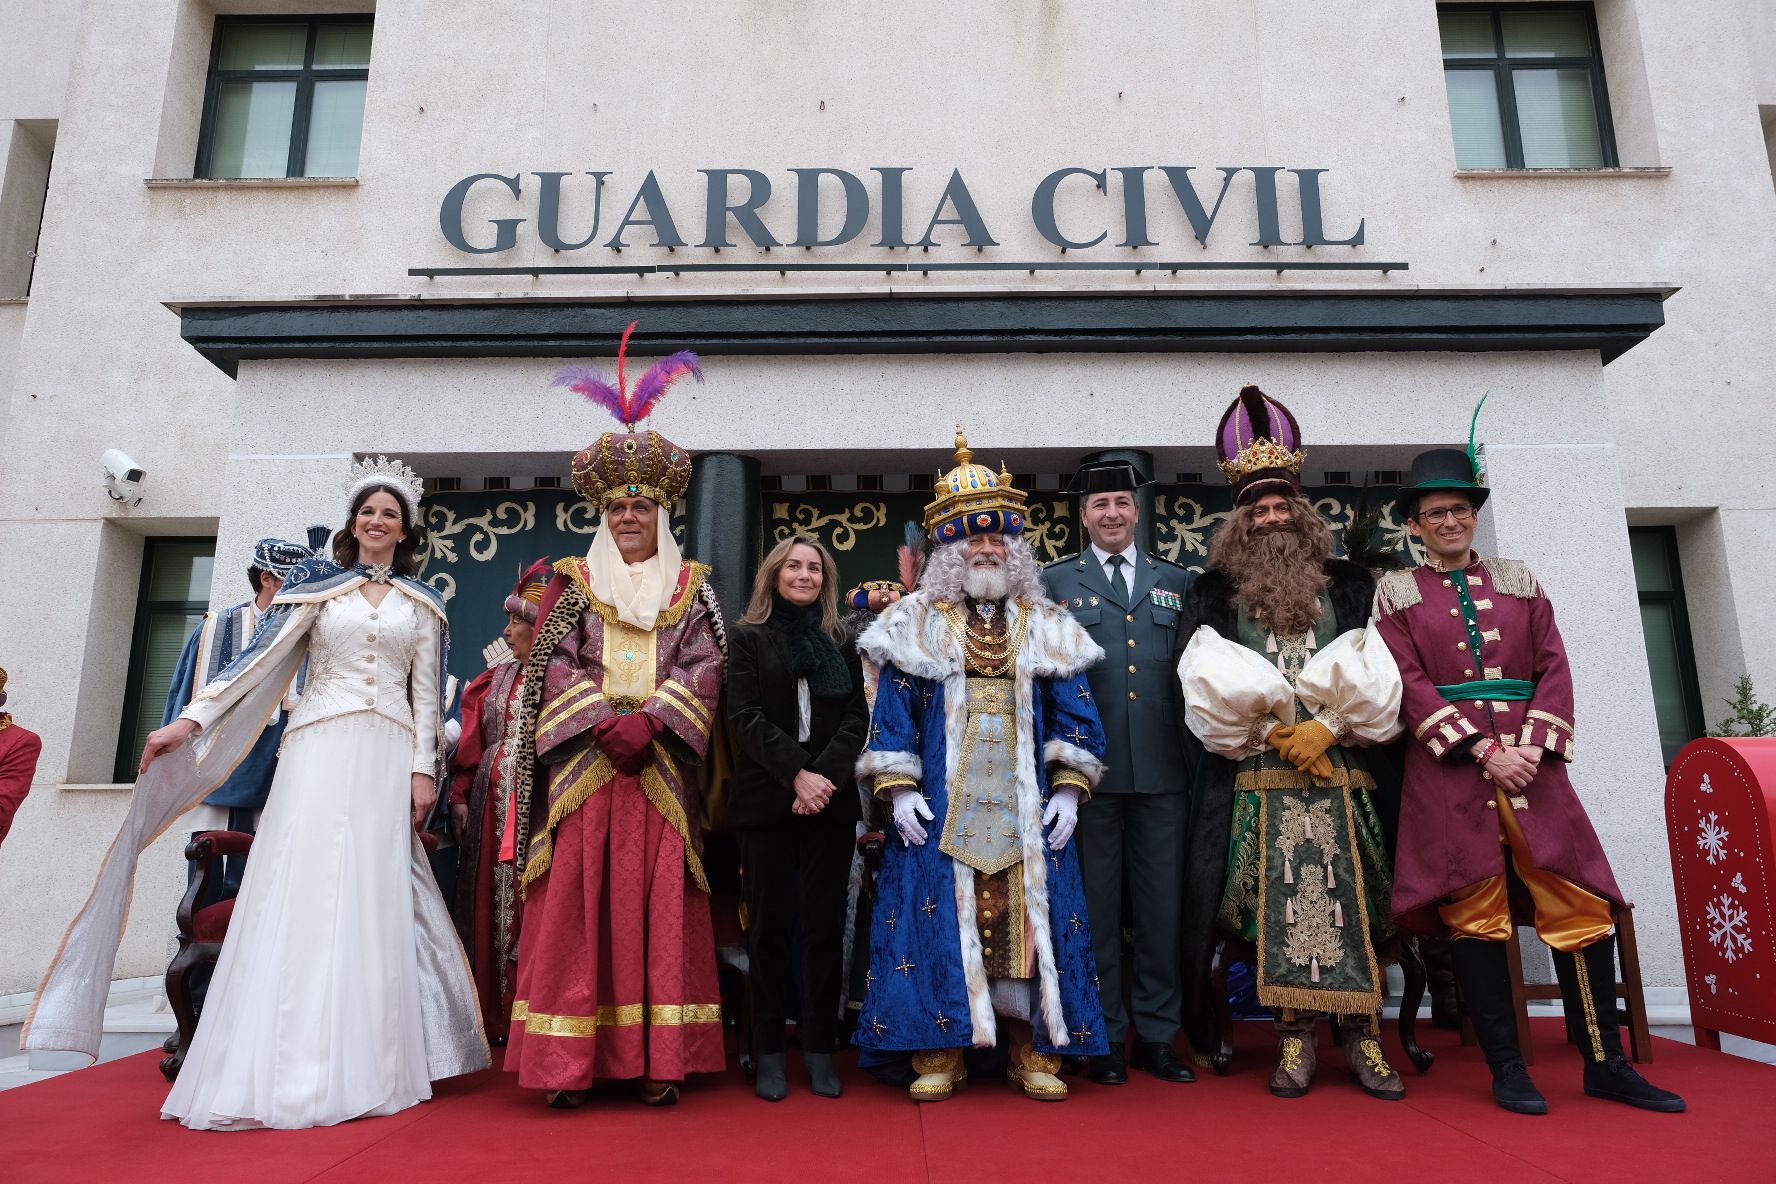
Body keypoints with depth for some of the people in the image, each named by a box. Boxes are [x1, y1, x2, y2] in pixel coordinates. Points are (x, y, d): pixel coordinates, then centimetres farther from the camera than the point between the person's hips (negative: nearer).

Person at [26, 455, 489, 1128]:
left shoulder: (422, 603, 14)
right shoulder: (315, 583, 11)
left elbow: (427, 692, 9)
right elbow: (259, 659, 5)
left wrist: (423, 768, 1)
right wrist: (192, 720, -5)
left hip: (388, 756, 1)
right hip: (319, 746, -1)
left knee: (376, 898, -1)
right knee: (301, 888, -7)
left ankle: (361, 1064, 7)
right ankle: (286, 1068, -2)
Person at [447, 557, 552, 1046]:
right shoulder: (495, 679, 15)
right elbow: (471, 745, 15)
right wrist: (461, 796, 7)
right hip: (493, 807, 6)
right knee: (490, 903, 8)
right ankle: (495, 1018, 19)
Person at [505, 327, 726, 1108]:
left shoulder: (691, 589, 13)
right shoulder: (574, 584, 14)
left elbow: (702, 669, 1)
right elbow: (555, 665, 2)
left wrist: (648, 723, -14)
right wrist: (606, 723, -13)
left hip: (660, 767, 0)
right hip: (583, 762, 0)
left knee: (656, 904, -2)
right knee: (575, 903, -4)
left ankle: (656, 1060, 4)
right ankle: (570, 1063, 2)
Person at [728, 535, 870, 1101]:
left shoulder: (841, 644, 13)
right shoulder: (749, 638, 5)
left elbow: (857, 716, 4)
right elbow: (746, 717, -5)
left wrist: (825, 774, -12)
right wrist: (797, 774, -16)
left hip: (830, 801, 2)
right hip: (766, 800, -2)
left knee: (824, 925, 4)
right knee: (769, 926, 3)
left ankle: (820, 1048, 15)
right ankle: (768, 1051, 15)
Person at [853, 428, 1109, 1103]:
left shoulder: (1046, 628, 9)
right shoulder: (916, 626, 5)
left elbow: (1074, 714, 7)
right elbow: (893, 713, 2)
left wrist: (1068, 790, -2)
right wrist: (898, 788, -7)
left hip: (1026, 808, 1)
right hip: (942, 807, -1)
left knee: (1031, 918, 3)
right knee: (939, 916, 0)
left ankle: (1034, 1052, 17)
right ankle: (938, 1053, 14)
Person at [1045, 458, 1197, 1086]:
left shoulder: (1177, 582, 14)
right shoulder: (1055, 582, 7)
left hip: (1163, 769, 2)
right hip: (1091, 769, -2)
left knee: (1161, 903, 8)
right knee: (1096, 905, 6)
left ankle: (1156, 1035, 21)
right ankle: (1104, 1037, 18)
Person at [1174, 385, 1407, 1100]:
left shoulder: (1348, 584, 13)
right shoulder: (1214, 592, 8)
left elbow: (1375, 679, 3)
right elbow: (1207, 686, -2)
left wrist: (1327, 727, -11)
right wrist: (1274, 733, -10)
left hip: (1341, 774, 1)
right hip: (1256, 782, -1)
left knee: (1350, 901, -1)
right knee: (1276, 906, -2)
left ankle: (1362, 1037, 9)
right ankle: (1294, 1040, 7)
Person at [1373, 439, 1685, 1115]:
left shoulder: (1519, 582, 15)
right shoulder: (1398, 593, 6)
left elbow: (1554, 670, 8)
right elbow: (1410, 684, -4)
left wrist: (1532, 748, -8)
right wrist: (1484, 750, -13)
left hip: (1530, 761, 3)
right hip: (1450, 768, -3)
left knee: (1582, 904, 1)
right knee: (1474, 913, -2)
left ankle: (1606, 1065, 14)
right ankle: (1506, 1070, 8)